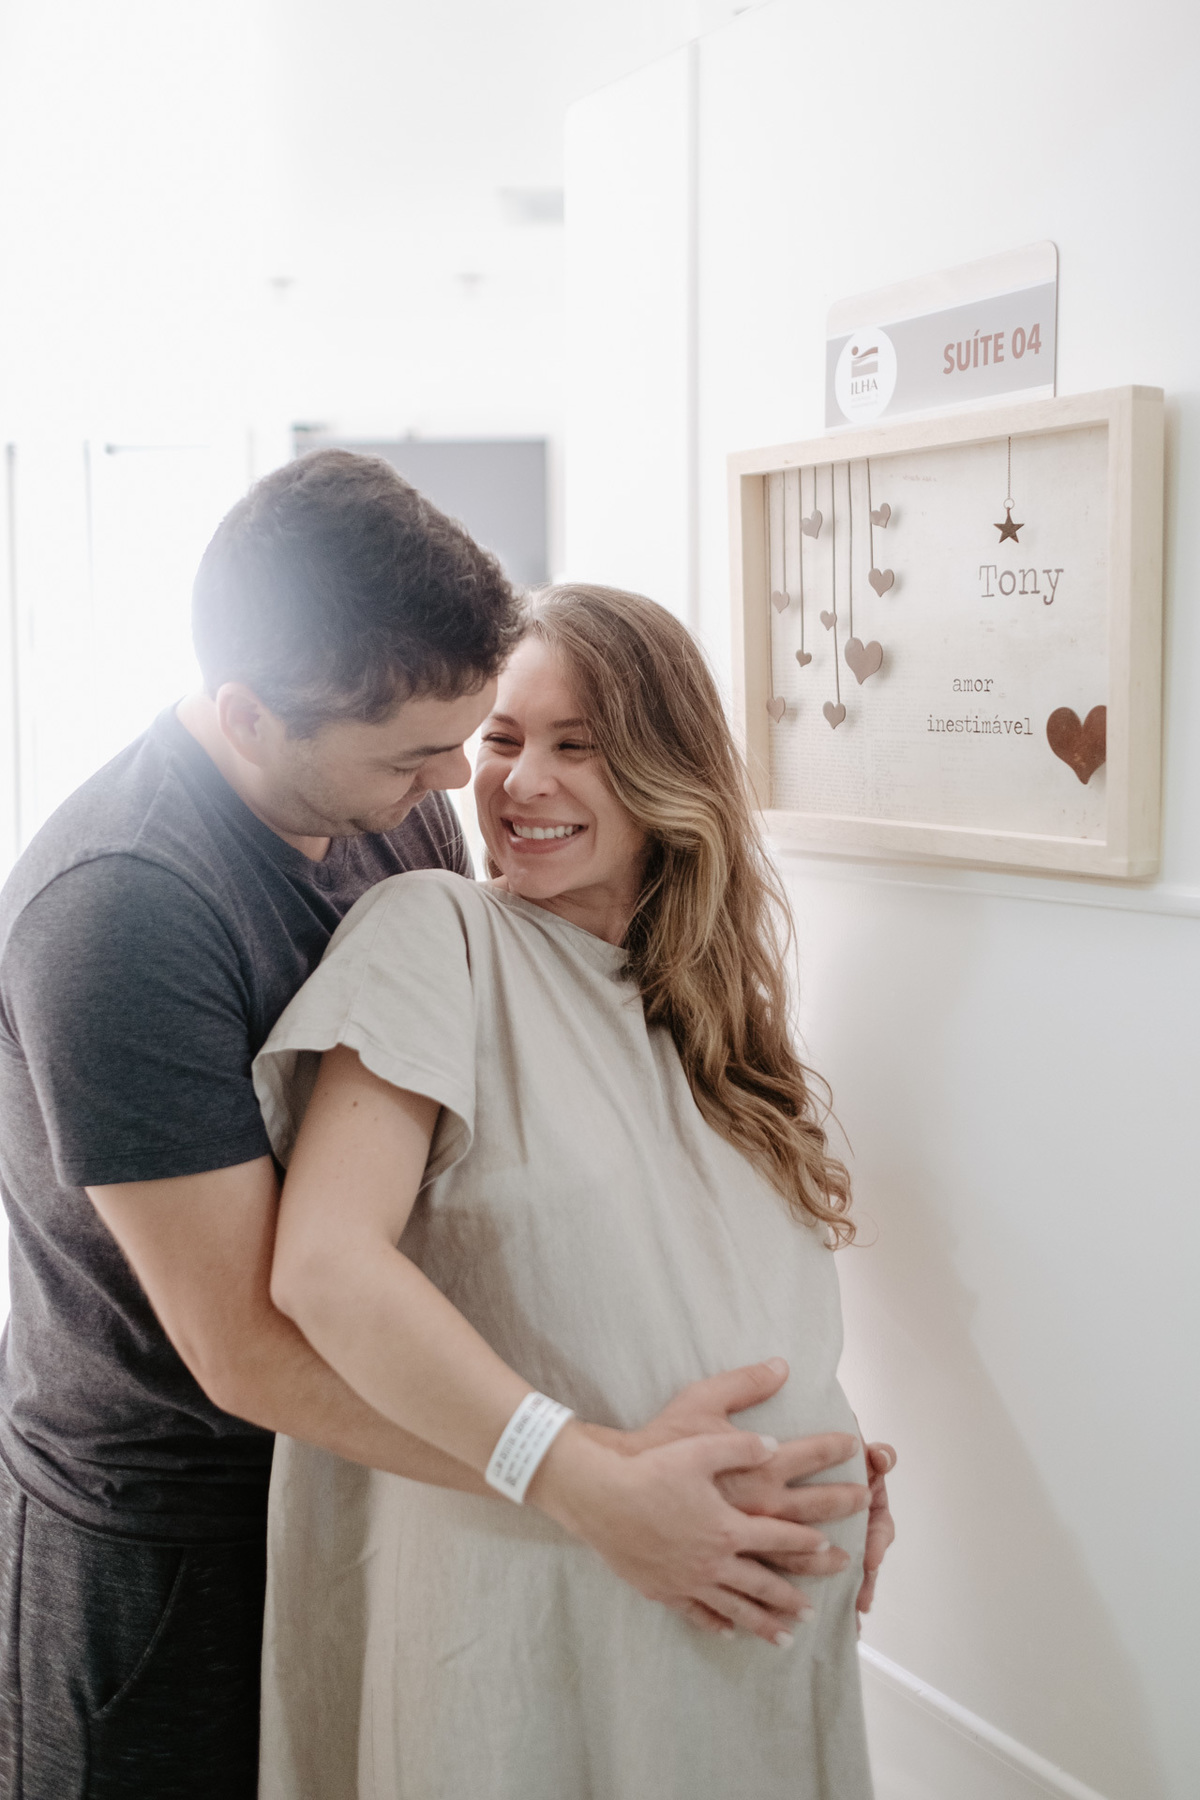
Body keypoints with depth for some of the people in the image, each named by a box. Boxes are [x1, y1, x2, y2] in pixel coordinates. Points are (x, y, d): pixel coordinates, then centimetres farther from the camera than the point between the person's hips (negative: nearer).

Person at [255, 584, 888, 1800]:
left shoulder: (703, 999, 10)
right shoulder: (435, 934, -11)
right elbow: (324, 1266, -22)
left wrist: (832, 1464, 1)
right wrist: (591, 1482, -25)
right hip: (526, 1621, -6)